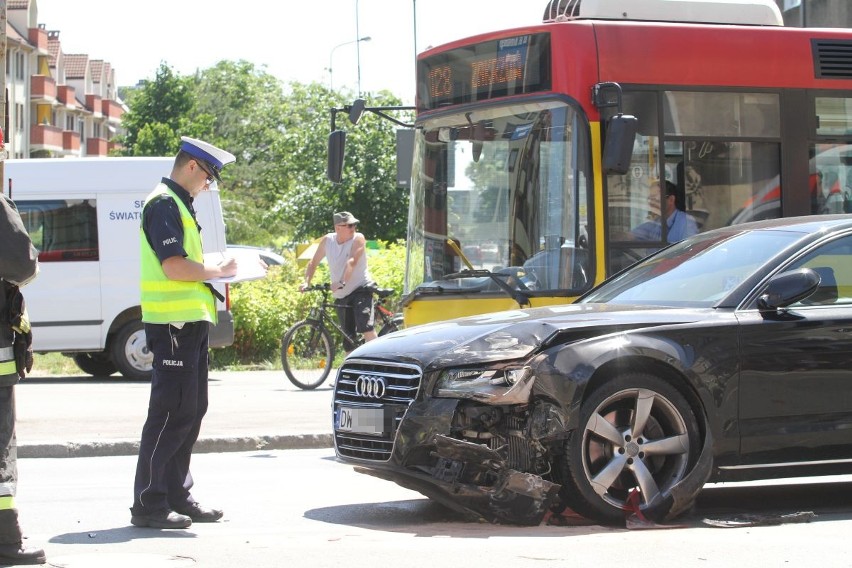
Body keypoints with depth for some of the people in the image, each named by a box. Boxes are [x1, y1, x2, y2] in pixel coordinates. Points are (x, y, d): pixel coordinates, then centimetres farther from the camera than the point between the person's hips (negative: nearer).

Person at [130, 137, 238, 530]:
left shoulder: (178, 204, 21)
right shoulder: (164, 203, -12)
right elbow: (174, 266, -20)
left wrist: (212, 269, 11)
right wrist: (218, 271, -9)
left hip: (190, 320, 11)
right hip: (173, 320, -11)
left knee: (191, 410, 13)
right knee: (172, 412, -9)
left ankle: (176, 496, 19)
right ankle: (148, 504, -5)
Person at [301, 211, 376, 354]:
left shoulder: (358, 238, -10)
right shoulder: (327, 240, 3)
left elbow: (352, 262, -25)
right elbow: (313, 263, 10)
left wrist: (342, 282, -39)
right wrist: (306, 282, -6)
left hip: (361, 289, -5)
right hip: (341, 296, 5)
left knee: (365, 327, -25)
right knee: (347, 336, 7)